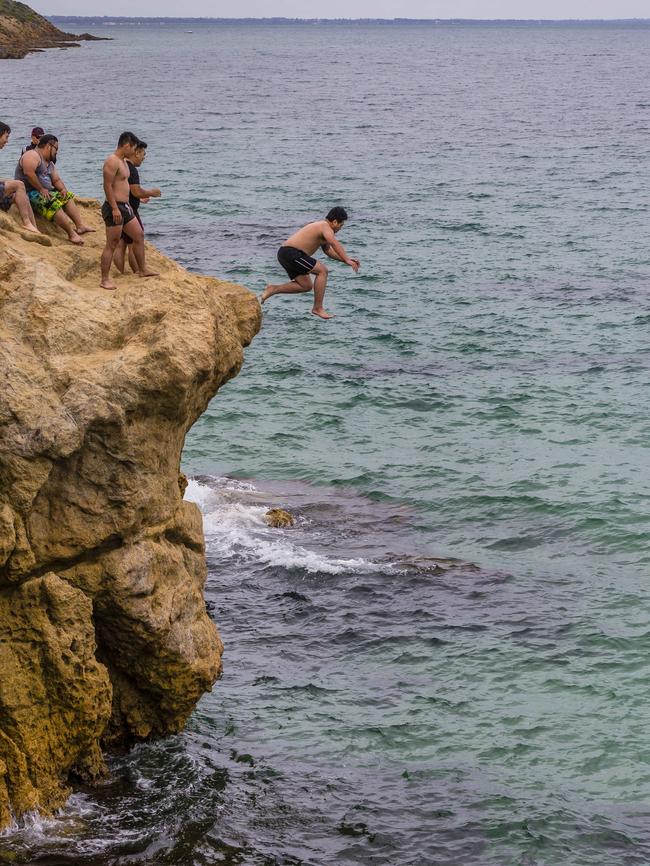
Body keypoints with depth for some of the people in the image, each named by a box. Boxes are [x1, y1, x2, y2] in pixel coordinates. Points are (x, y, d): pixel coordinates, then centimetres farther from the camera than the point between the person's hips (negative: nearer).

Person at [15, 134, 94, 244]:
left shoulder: (49, 163, 21)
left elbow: (56, 180, 21)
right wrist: (41, 189, -23)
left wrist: (63, 189, -1)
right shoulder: (32, 156, -11)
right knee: (53, 204, -30)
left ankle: (80, 226, -2)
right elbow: (29, 173, -26)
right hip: (29, 193, -11)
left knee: (67, 197, 8)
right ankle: (72, 234, -31)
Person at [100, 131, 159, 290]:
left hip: (124, 207, 10)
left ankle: (142, 270, 30)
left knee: (139, 236, 18)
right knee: (112, 244, -6)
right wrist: (115, 208, -24)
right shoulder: (112, 161, -17)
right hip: (114, 207, -10)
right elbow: (107, 186, -21)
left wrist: (127, 205, 26)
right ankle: (105, 280, -2)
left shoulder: (123, 161, 15)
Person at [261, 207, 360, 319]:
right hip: (291, 252, -11)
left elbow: (328, 250, 31)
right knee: (322, 271, -12)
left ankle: (273, 289, 13)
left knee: (306, 286, 15)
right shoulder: (325, 227, -10)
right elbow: (335, 244, -28)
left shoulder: (321, 226, 22)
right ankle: (318, 308, -9)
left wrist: (346, 260, 22)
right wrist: (347, 260, -33)